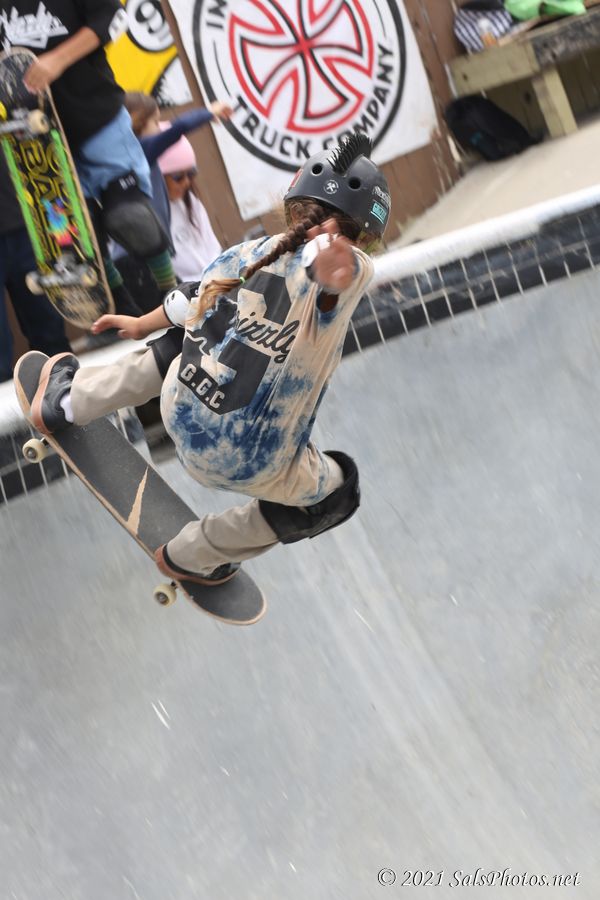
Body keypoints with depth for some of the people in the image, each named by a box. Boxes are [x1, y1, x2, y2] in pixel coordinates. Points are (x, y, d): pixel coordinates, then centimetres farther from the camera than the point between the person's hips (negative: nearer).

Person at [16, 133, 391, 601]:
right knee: (340, 488, 25)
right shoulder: (351, 268, -8)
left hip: (180, 415, 5)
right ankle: (194, 556, 32)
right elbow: (335, 264, -27)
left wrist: (139, 324, 34)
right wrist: (336, 271, -46)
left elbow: (189, 304, 20)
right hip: (252, 465, -5)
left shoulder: (249, 253, 6)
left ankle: (64, 401, 44)